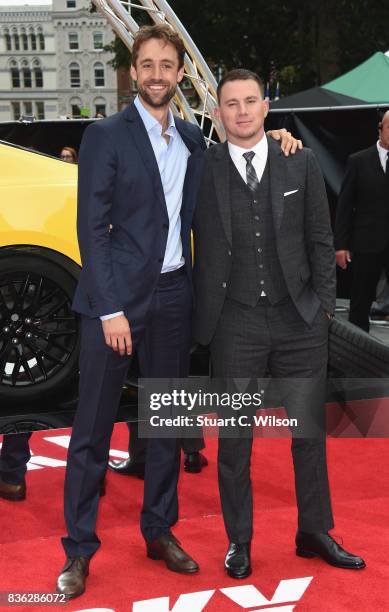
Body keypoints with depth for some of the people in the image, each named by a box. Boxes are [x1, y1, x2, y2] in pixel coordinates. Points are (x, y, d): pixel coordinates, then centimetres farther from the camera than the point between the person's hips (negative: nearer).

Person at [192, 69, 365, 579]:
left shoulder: (301, 164, 4)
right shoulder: (201, 169, -2)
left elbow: (321, 240, 7)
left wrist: (324, 304, 2)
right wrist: (201, 316, -3)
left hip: (299, 321, 2)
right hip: (235, 326, -2)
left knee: (310, 431, 11)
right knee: (234, 439, 7)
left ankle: (314, 533, 27)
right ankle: (239, 542, 23)